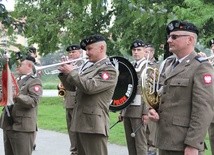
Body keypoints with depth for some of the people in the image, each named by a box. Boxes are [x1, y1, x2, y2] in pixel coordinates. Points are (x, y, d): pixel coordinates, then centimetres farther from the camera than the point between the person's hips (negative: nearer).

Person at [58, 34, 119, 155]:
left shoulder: (109, 70, -10)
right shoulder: (88, 67, 17)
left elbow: (90, 87, -22)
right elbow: (71, 87, 22)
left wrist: (72, 72, -12)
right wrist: (64, 73, 5)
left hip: (94, 125, -9)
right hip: (81, 123, 9)